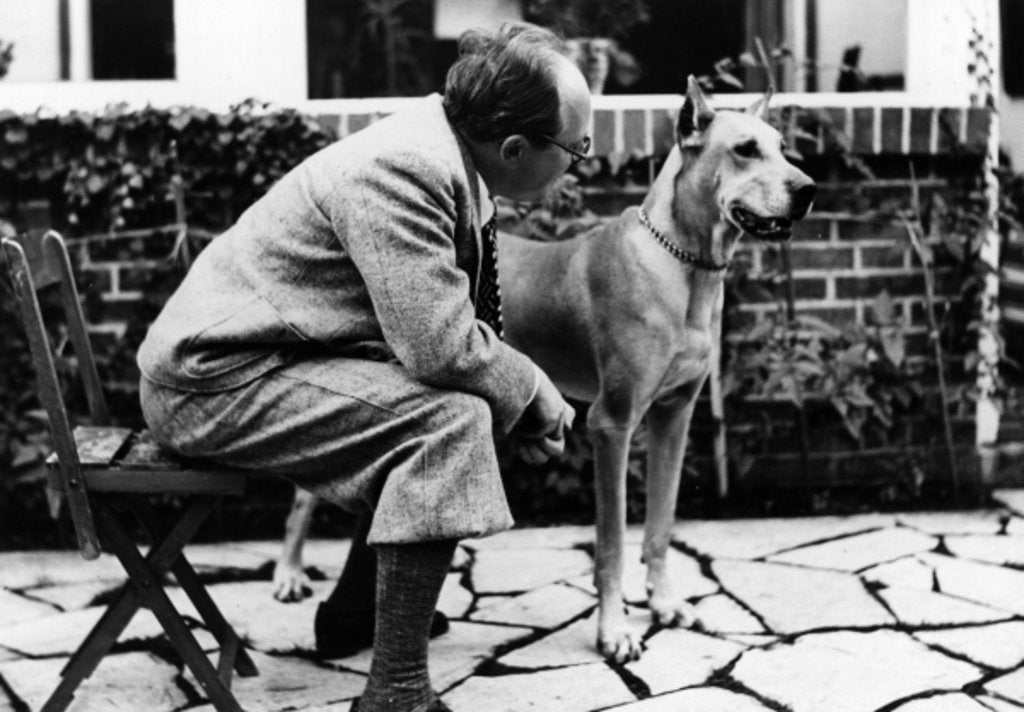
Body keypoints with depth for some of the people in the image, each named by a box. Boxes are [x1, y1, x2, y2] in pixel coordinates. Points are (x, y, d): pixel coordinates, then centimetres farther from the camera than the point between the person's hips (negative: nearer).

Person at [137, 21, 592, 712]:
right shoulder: (401, 169, -25)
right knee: (451, 418, -22)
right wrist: (536, 394, -11)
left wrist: (524, 397, 0)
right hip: (216, 382, -10)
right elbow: (442, 346, -28)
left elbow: (444, 322, 13)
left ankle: (356, 609, 28)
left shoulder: (445, 157, 5)